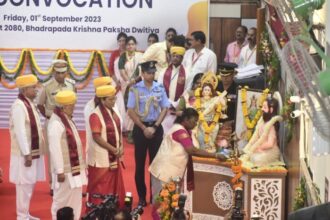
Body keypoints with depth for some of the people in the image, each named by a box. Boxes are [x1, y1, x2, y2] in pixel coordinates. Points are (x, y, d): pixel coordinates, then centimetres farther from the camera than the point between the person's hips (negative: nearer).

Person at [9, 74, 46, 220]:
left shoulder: (29, 103, 10)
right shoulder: (19, 106, -18)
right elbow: (20, 132, -22)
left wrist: (32, 152, 16)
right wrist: (27, 154, -22)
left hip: (33, 151, 9)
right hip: (25, 153, -9)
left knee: (30, 183, 14)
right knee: (24, 184, -3)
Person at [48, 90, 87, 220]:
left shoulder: (66, 119, 9)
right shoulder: (56, 123, -20)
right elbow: (55, 149, -22)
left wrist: (79, 165, 19)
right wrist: (60, 170, -22)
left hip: (73, 167, 9)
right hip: (65, 169, -9)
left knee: (74, 198, 15)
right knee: (63, 199, 0)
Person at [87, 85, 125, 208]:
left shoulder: (114, 112, 6)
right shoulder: (96, 115, -18)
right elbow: (97, 137, -20)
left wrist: (121, 146, -3)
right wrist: (113, 149, -19)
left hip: (114, 157, 8)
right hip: (101, 158, -8)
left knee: (115, 187, 14)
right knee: (100, 189, 0)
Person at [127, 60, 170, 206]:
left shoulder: (160, 88, 0)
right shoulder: (135, 89, -7)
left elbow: (164, 109, 2)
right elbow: (131, 111, -7)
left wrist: (154, 127, -7)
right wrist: (144, 128, -10)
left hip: (156, 127, 2)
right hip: (140, 128, -2)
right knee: (140, 163, 4)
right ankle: (141, 196, 12)